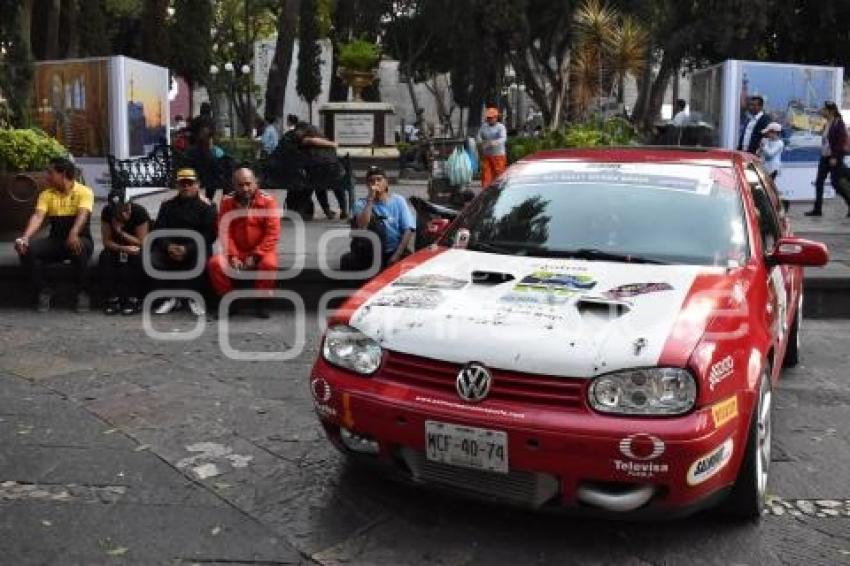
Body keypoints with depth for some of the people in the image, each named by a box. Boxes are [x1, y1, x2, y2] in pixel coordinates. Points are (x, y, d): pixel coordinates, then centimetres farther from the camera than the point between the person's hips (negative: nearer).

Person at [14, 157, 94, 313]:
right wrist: (25, 237, -28)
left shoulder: (84, 192, -6)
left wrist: (73, 234, -45)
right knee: (28, 250, -23)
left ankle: (83, 294, -21)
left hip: (79, 239, -4)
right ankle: (44, 292, -9)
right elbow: (38, 217, -9)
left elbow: (83, 214, -24)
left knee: (79, 249, -40)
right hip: (55, 240, 4)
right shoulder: (46, 194, 6)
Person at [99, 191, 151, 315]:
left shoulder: (140, 212, -23)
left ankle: (134, 300, -26)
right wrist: (124, 248, -33)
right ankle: (113, 299, -23)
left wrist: (121, 232, -33)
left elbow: (142, 243, -24)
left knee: (139, 258, -35)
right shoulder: (107, 212, -15)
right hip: (116, 247, 3)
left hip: (136, 248, -2)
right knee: (104, 257, -28)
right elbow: (107, 241, -15)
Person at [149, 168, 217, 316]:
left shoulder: (206, 207, 3)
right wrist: (168, 246, -14)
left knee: (201, 259, -35)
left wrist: (188, 249, -21)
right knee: (152, 259, -23)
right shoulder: (167, 206, 15)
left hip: (195, 248, -3)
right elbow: (158, 230, 8)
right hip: (170, 247, 4)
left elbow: (209, 234, -8)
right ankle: (171, 298, -7)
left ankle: (195, 298, -11)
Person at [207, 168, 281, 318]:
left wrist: (255, 255, -19)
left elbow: (273, 233, -13)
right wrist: (233, 256, -17)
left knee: (269, 264, -35)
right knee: (215, 263, -24)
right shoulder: (227, 202, -1)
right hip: (236, 251, 3)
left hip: (261, 251, -2)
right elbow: (224, 231, -4)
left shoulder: (267, 200, -8)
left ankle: (259, 303, -11)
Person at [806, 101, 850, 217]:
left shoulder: (838, 123, -13)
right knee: (819, 182, 5)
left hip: (834, 158, -8)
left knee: (836, 183, -4)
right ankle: (817, 209, 9)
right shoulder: (827, 124, 11)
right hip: (825, 157, 8)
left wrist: (835, 157, -21)